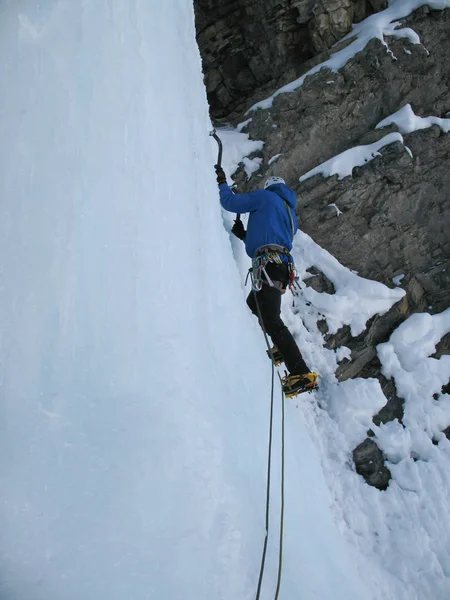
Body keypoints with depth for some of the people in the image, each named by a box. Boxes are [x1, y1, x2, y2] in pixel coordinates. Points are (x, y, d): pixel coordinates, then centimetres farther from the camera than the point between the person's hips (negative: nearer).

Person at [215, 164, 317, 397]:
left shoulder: (265, 196, 8)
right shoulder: (290, 214, 29)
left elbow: (230, 202, 3)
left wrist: (222, 182, 21)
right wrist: (244, 235, 32)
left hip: (267, 265, -9)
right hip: (283, 266, 9)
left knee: (271, 321, -16)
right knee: (254, 306, 32)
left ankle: (301, 374, -24)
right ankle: (282, 350, 35)